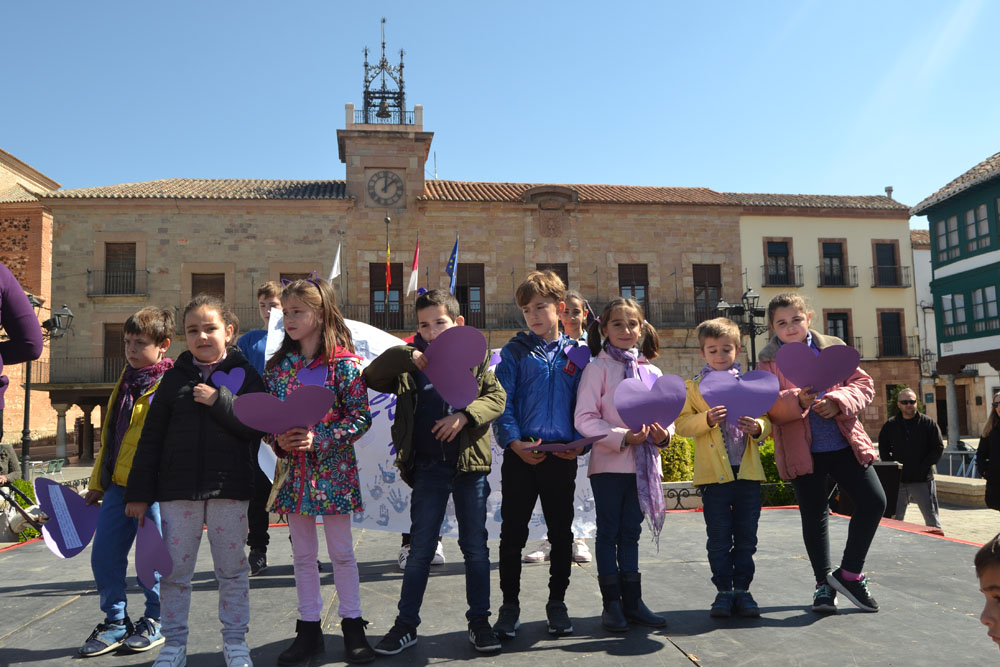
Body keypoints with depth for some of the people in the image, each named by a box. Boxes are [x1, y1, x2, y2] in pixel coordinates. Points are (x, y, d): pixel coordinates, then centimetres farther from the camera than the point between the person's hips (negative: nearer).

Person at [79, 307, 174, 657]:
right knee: (104, 555, 9)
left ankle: (155, 621, 22)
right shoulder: (126, 381, 15)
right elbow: (109, 435, 20)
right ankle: (115, 622, 26)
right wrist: (97, 484, 20)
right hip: (118, 484, 7)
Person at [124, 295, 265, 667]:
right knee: (174, 571, 9)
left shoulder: (244, 375, 1)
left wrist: (220, 401, -18)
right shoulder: (175, 378, 6)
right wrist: (139, 493, 4)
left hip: (230, 490, -2)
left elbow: (258, 427, -9)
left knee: (232, 570, 8)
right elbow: (151, 438, 6)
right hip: (177, 491, 2)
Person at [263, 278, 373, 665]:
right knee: (302, 554, 13)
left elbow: (360, 416, -12)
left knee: (341, 551, 7)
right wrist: (278, 440, -11)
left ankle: (352, 626, 22)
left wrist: (319, 439, -21)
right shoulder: (277, 365, 5)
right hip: (292, 469, 4)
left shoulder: (345, 362, -9)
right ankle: (309, 630, 25)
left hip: (333, 469, -4)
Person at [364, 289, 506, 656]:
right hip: (428, 467, 1)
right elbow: (371, 378, -5)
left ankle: (479, 621, 24)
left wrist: (465, 415, -21)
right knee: (420, 549, 8)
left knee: (475, 547, 10)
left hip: (471, 464, 0)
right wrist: (406, 357, -18)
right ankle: (406, 624, 21)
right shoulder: (411, 363, 3)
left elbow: (497, 396, -5)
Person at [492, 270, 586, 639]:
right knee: (513, 531, 5)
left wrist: (581, 442, -9)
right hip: (520, 457, -1)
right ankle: (510, 603, 20)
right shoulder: (515, 351, 2)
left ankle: (557, 601, 28)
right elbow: (501, 401, -4)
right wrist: (513, 442, -17)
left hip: (562, 458, 2)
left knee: (561, 532, 11)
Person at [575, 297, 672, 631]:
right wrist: (622, 437, -21)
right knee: (608, 534, 5)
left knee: (630, 534, 13)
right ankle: (612, 604, 15)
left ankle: (632, 602, 22)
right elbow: (584, 418, -11)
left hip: (643, 464, 4)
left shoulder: (651, 370, 9)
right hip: (609, 464, -4)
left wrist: (664, 433, -9)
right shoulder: (598, 367, -5)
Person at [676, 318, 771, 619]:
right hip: (714, 473, -2)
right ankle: (724, 591, 14)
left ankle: (742, 589, 19)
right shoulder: (694, 387, 5)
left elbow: (767, 419, 9)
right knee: (719, 538, 4)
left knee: (746, 537, 8)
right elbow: (682, 424, -3)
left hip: (748, 470, 2)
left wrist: (758, 427, -13)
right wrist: (706, 419, -20)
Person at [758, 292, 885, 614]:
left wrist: (839, 401, -14)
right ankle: (824, 583, 25)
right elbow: (765, 407, -8)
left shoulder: (833, 347, 7)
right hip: (802, 451, -2)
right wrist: (797, 401, -26)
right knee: (814, 516, 7)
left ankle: (850, 573, 15)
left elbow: (863, 383, 6)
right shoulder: (769, 361, -1)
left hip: (845, 443, 2)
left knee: (873, 501, -3)